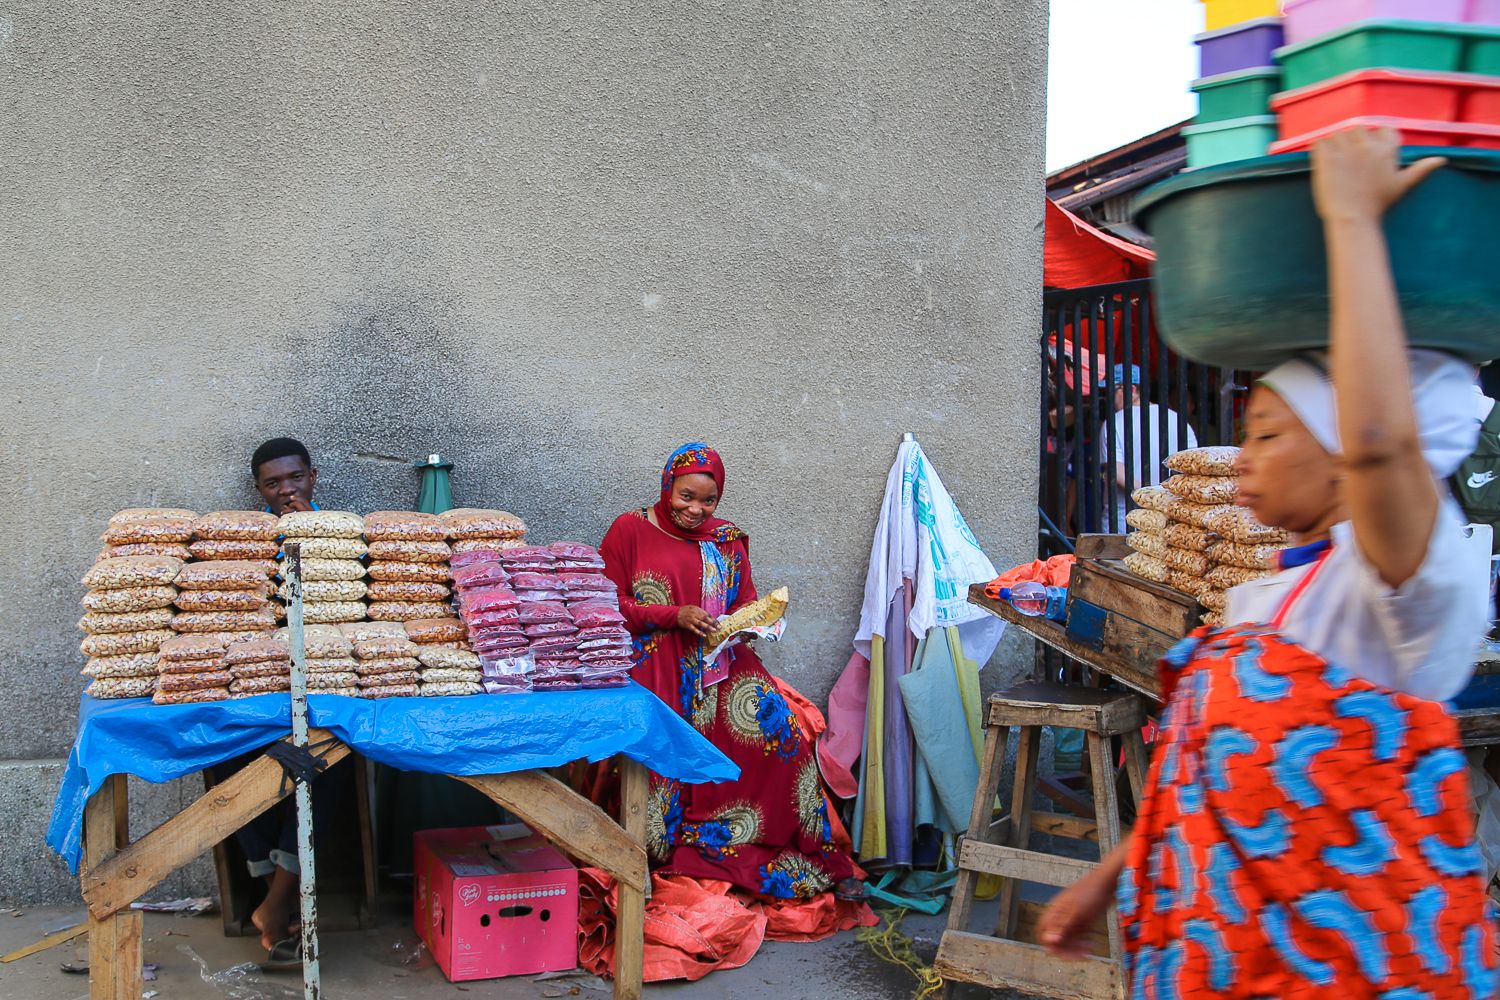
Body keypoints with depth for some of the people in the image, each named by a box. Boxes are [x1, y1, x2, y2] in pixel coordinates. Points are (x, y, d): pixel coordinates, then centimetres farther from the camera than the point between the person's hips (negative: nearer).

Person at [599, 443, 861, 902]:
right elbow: (609, 606, -2)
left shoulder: (727, 539, 16)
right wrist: (675, 616, -14)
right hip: (654, 666, -3)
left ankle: (816, 858, -9)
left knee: (775, 724, -18)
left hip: (719, 664, 3)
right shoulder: (630, 530, 4)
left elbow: (746, 603, 18)